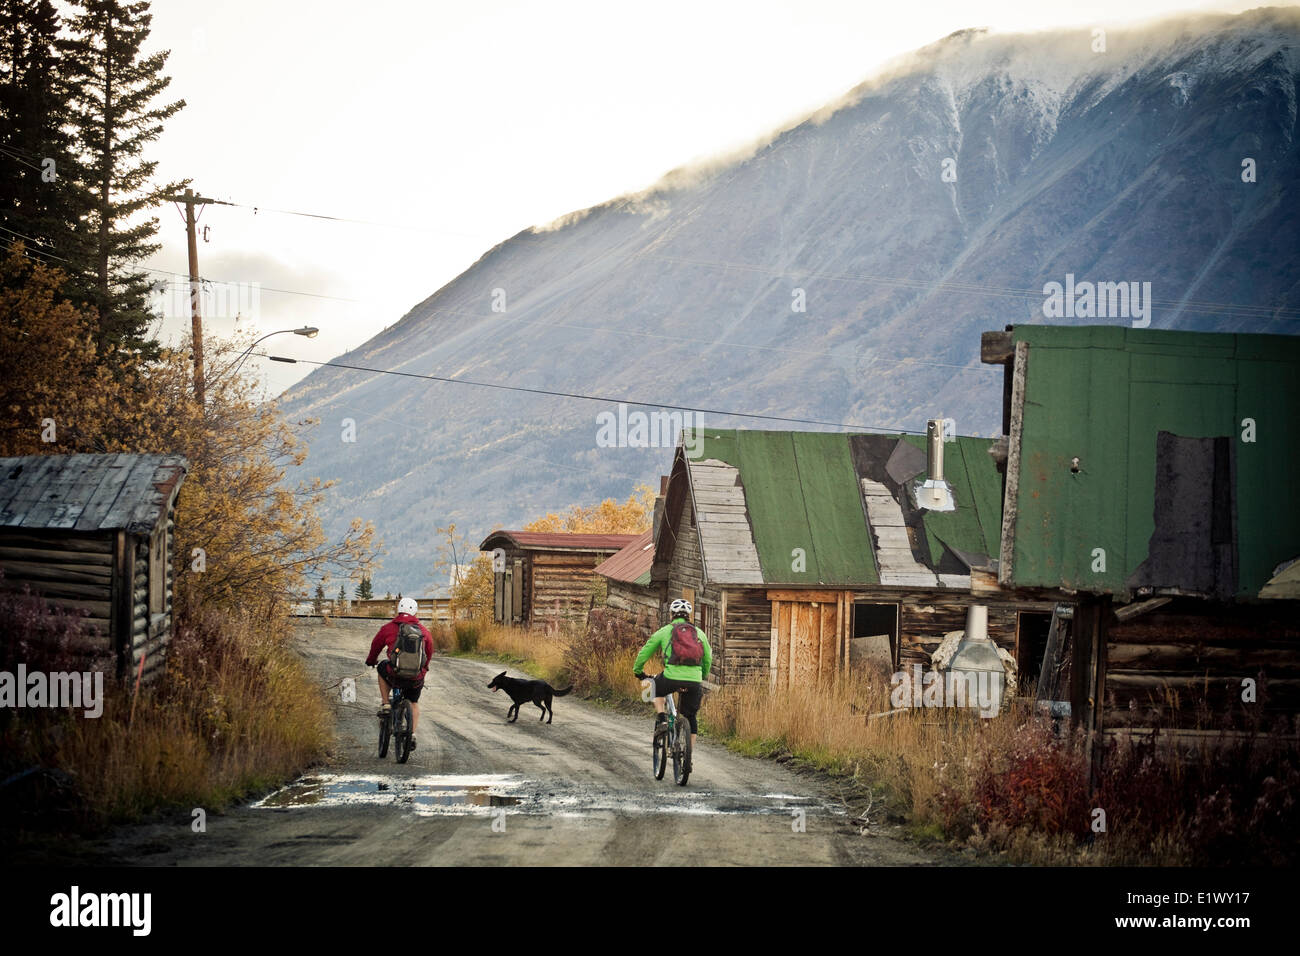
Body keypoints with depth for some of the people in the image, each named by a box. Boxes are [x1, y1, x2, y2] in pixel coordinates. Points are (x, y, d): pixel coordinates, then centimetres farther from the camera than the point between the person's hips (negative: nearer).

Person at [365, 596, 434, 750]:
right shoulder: (424, 631, 7)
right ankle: (412, 735, 21)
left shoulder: (388, 628, 1)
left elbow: (375, 646, 15)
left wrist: (370, 661, 37)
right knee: (414, 703, 29)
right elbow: (429, 652, 19)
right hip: (417, 678, 2)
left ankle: (385, 704, 28)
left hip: (395, 675, -2)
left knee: (382, 668, 33)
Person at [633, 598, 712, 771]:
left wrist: (637, 671, 37)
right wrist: (703, 676, 42)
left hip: (672, 677, -2)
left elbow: (644, 652, 20)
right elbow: (708, 659, 24)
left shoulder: (664, 631, 14)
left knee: (656, 687, 33)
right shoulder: (699, 633, 19)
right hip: (694, 680, 2)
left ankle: (662, 720, 13)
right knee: (691, 718, 19)